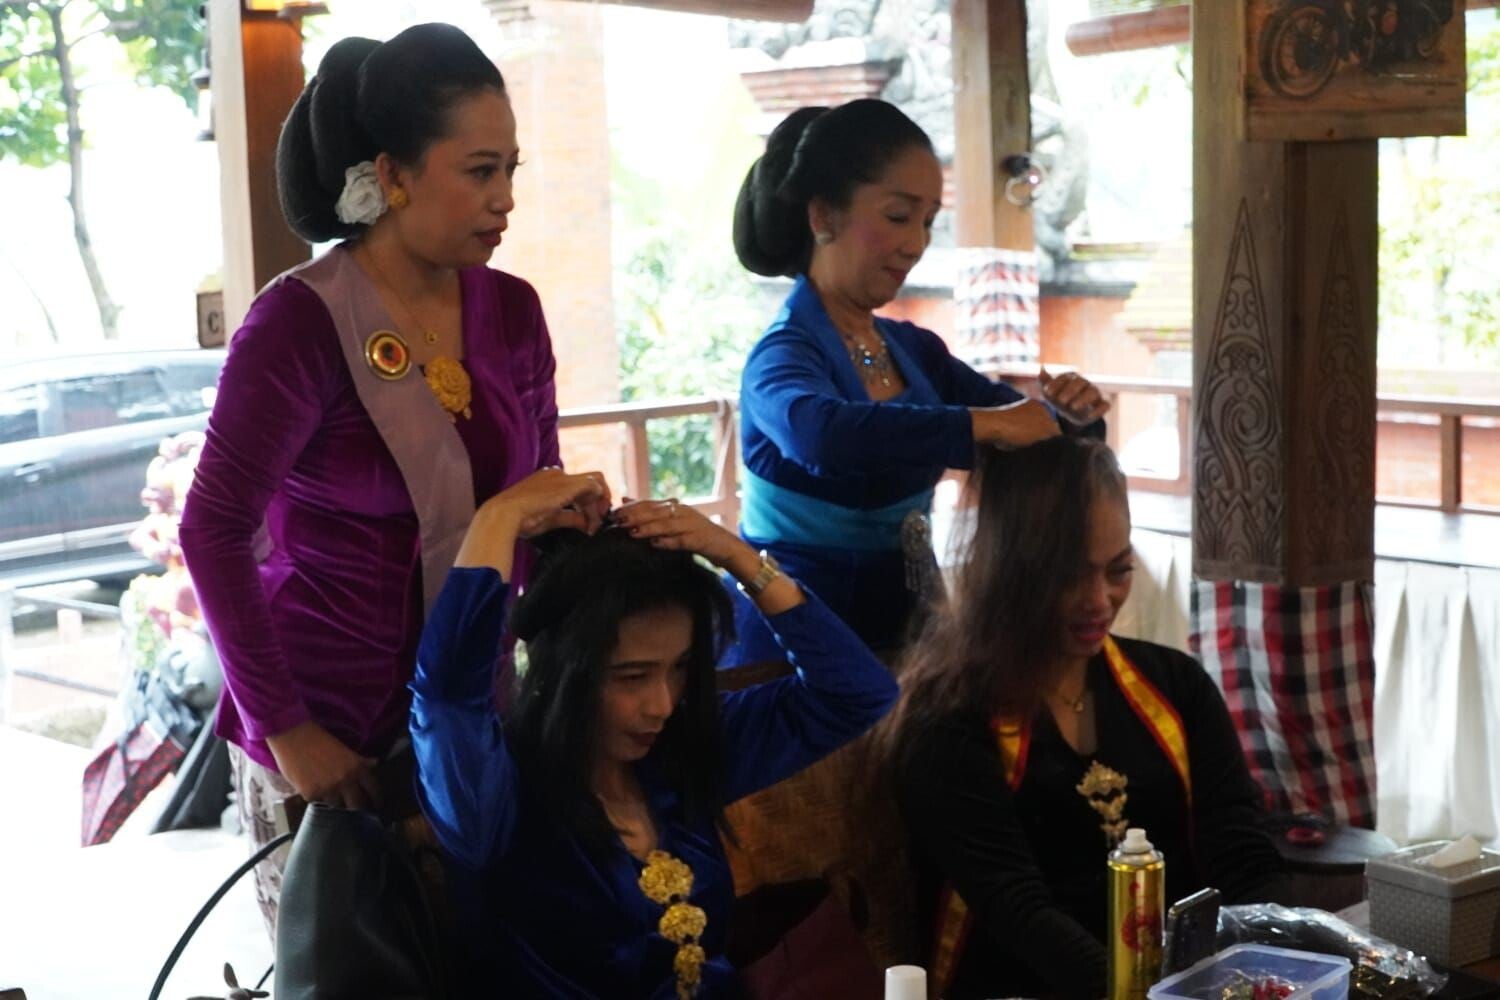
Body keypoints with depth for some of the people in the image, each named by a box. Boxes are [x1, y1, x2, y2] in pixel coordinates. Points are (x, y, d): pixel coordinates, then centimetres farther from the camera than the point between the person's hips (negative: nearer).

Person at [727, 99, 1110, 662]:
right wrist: (984, 423, -37)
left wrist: (1068, 412, -11)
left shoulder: (915, 349, 5)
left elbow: (1027, 428, 11)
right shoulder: (784, 355, -16)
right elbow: (820, 433, -39)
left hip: (892, 623, 6)